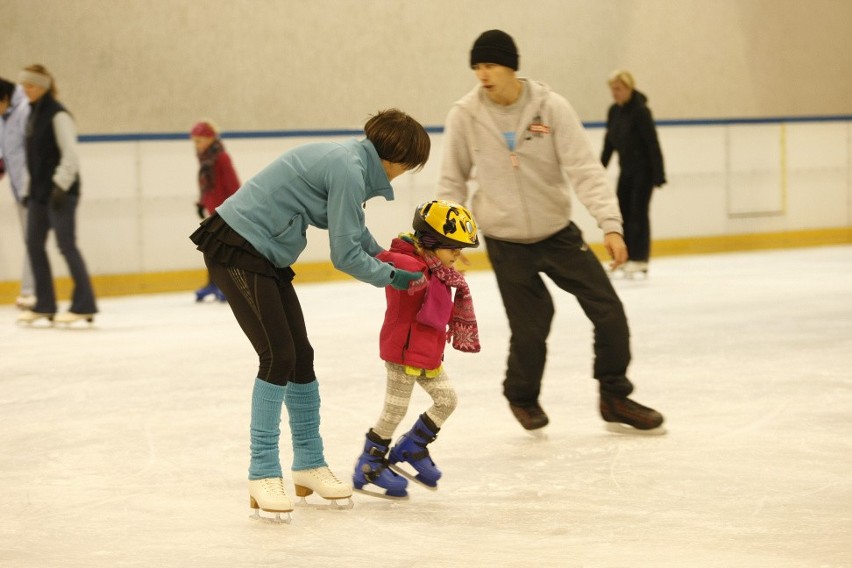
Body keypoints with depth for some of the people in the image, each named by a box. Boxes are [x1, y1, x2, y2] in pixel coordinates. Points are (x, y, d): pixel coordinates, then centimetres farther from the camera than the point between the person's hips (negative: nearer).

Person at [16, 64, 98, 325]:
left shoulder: (57, 115, -12)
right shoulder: (33, 113, 13)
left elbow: (70, 154, -17)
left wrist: (60, 186, -21)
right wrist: (30, 189, 16)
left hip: (60, 190, -9)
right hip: (39, 191, 9)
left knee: (66, 245, -9)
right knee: (34, 244, 9)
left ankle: (84, 305, -5)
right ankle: (44, 304, 16)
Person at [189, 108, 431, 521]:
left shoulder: (351, 162, 9)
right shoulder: (348, 170, -21)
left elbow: (352, 228, 27)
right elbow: (345, 255, -18)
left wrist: (383, 254, 16)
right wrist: (391, 276, -4)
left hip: (265, 255, 10)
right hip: (235, 250, -10)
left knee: (301, 355, 11)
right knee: (278, 356, -14)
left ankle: (309, 465, 21)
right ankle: (263, 476, -8)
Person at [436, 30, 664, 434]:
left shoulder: (551, 107, -14)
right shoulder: (465, 115, -11)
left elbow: (584, 169, -17)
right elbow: (453, 181, 1)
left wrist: (610, 225, -26)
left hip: (558, 231, 1)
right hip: (506, 239, -1)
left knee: (608, 311, -3)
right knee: (531, 328, -2)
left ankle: (614, 399, 17)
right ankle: (522, 397, 29)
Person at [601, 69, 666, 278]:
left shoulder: (640, 111, -18)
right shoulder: (614, 111, 4)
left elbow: (652, 143, -19)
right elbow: (609, 143, 12)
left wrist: (658, 175, -21)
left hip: (643, 169, -7)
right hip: (626, 169, 7)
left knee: (638, 212, -7)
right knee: (623, 212, 5)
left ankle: (639, 259, -3)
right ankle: (626, 257, 11)